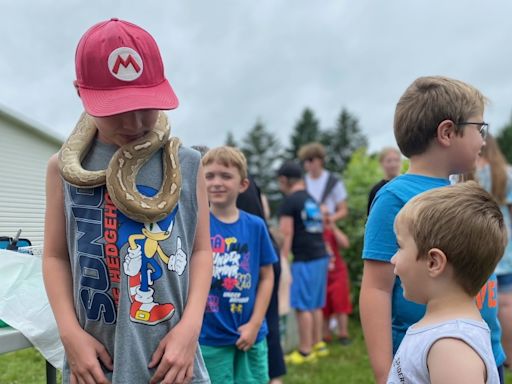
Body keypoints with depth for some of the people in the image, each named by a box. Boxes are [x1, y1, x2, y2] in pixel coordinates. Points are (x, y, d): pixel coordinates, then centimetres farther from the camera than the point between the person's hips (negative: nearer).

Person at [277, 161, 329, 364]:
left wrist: (282, 261, -10)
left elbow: (286, 234, -13)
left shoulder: (289, 202, -9)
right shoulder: (311, 199, 16)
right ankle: (318, 344, 23)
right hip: (321, 256, 9)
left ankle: (305, 351, 3)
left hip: (305, 259, -8)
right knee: (315, 305, 16)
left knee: (302, 306, -2)